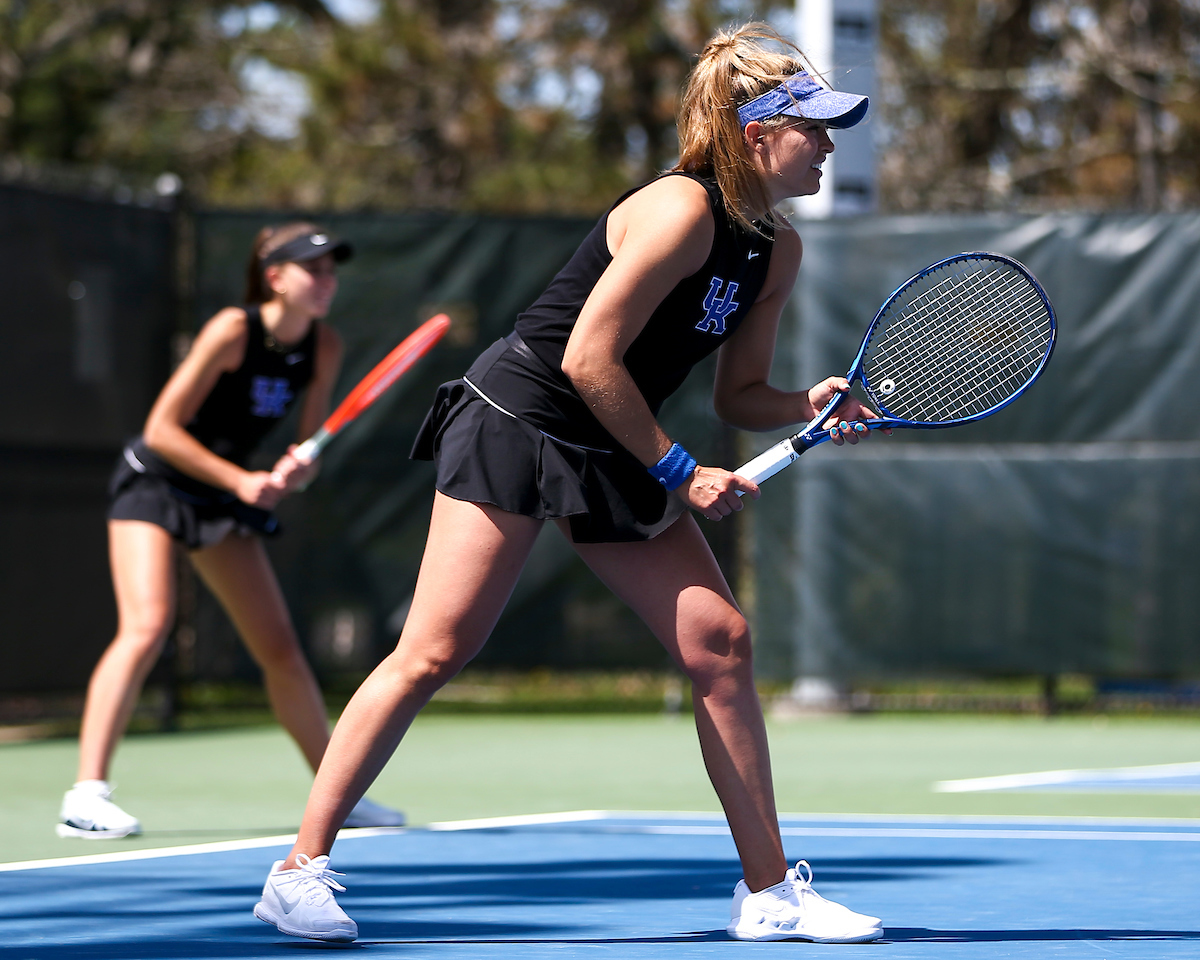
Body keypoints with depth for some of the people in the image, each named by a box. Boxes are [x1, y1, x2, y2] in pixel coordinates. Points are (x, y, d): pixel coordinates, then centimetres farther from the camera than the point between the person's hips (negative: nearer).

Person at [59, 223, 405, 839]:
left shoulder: (325, 348, -4)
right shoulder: (232, 331, -22)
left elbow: (309, 451, 2)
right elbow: (162, 429, -21)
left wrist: (291, 474, -21)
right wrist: (241, 481, -25)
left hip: (222, 499, 7)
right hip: (153, 482, -7)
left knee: (281, 650, 8)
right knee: (148, 625, -25)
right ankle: (85, 797, -30)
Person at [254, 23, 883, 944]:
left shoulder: (778, 250, 6)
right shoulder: (682, 210, -21)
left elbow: (738, 395, 12)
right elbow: (590, 359, -21)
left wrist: (811, 407, -9)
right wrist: (678, 472, -15)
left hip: (612, 454, 8)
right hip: (514, 423, -8)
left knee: (721, 641, -2)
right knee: (434, 654, -10)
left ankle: (769, 892, 5)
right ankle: (301, 868, -3)